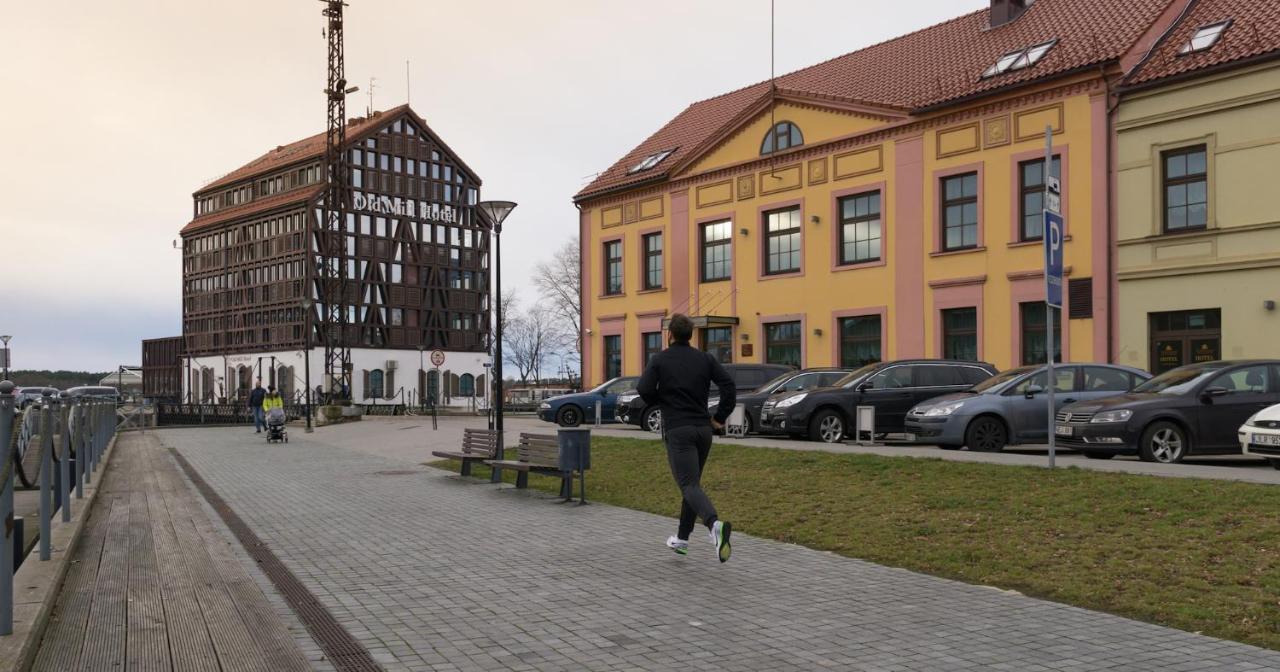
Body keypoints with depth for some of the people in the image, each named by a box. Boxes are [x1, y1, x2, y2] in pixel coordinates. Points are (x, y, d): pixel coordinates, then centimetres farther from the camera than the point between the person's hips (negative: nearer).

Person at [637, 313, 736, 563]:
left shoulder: (660, 360, -1)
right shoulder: (705, 358, 7)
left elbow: (644, 390, -12)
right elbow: (728, 385, -3)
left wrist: (659, 401, 9)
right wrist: (719, 418, 4)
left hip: (677, 430, -5)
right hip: (703, 429, 5)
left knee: (690, 486, -12)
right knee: (691, 483, 19)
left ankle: (715, 525, -38)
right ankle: (682, 538, 29)